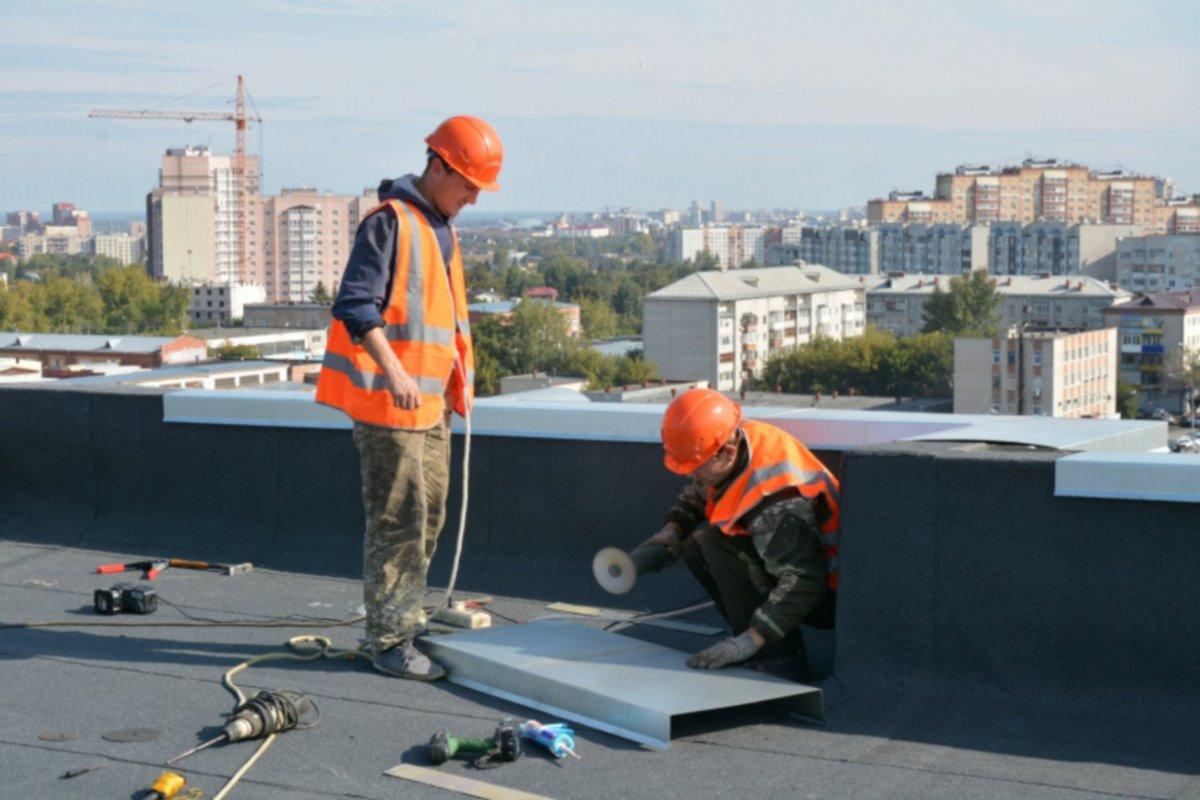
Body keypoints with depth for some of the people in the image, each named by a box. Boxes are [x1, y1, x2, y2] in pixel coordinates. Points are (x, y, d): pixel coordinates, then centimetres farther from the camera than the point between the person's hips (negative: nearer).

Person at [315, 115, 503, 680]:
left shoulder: (442, 229, 18)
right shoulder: (390, 221, -12)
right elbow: (355, 305, -20)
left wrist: (459, 378, 21)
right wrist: (395, 373, -27)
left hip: (430, 403, 9)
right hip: (387, 401, -9)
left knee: (430, 516, 14)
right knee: (399, 520, -8)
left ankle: (406, 619, 25)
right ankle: (390, 640, -2)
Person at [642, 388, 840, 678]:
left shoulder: (775, 501, -34)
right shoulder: (730, 441, -7)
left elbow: (803, 581, -36)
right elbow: (696, 496, 14)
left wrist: (748, 641, -38)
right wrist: (673, 528, -6)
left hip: (829, 596, -10)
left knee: (720, 542, -24)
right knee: (696, 544, 7)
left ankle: (780, 658, -21)